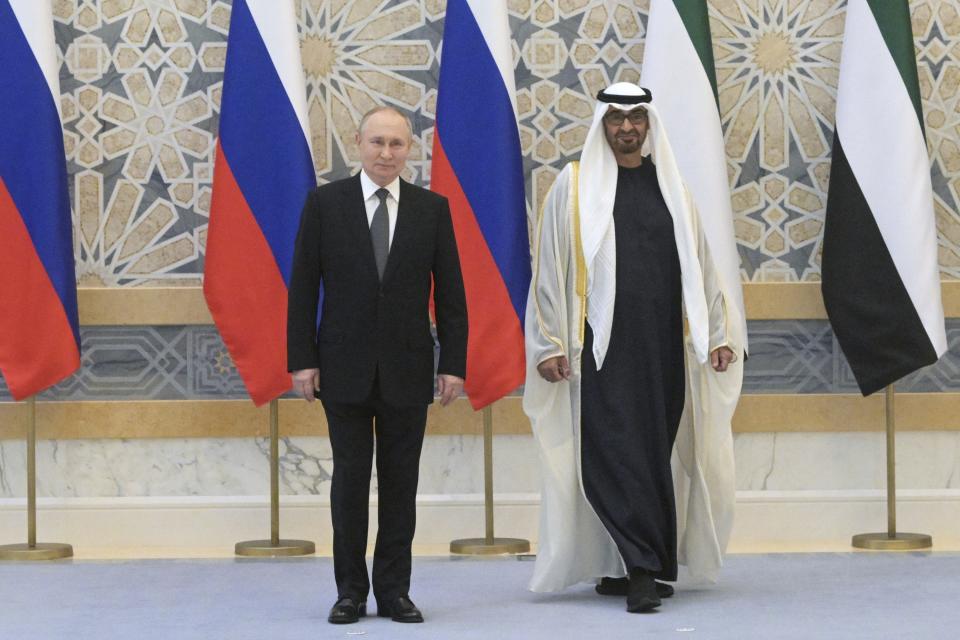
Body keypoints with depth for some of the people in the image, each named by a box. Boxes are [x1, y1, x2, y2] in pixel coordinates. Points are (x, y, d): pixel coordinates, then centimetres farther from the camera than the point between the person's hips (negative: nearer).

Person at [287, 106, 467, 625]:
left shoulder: (432, 208, 4)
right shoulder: (325, 202, 1)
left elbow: (450, 293, 5)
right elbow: (303, 287, 1)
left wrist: (454, 363, -1)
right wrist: (302, 359, -6)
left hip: (407, 368, 1)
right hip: (345, 367, -1)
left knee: (401, 481, 5)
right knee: (349, 479, 3)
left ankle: (394, 590, 12)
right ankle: (351, 591, 12)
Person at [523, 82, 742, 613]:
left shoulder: (670, 186, 12)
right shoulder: (574, 185, 3)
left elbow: (697, 265, 14)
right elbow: (549, 269, 0)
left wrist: (715, 335, 9)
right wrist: (549, 344, -5)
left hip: (663, 346, 4)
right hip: (604, 345, -3)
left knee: (653, 453, 5)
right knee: (618, 453, -10)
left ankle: (622, 568, 14)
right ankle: (643, 568, -11)